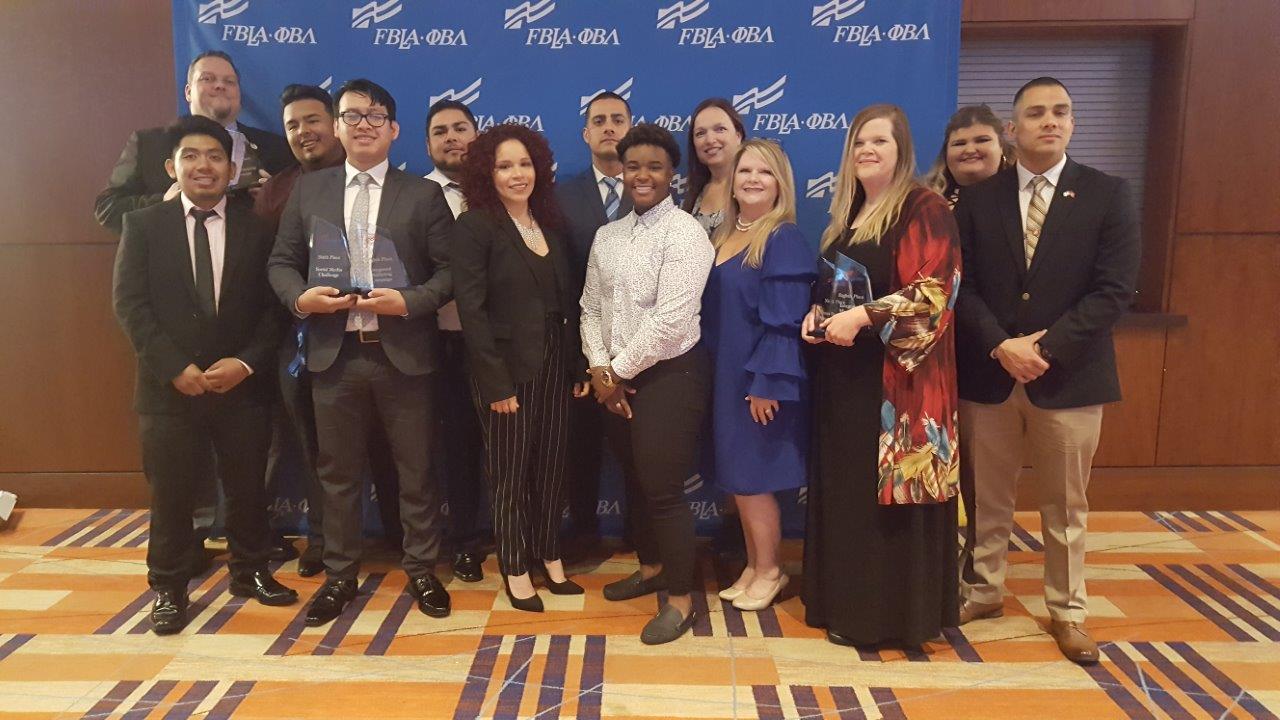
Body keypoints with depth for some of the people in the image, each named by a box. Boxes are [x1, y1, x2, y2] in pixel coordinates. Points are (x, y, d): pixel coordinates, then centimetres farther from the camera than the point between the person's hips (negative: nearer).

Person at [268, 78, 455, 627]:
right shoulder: (308, 189, 9)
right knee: (338, 473, 12)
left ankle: (422, 571, 26)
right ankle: (339, 576, 28)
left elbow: (449, 270, -2)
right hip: (334, 354, 2)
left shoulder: (423, 194, 3)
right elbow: (281, 262, 9)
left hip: (402, 353, -1)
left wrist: (410, 302, -18)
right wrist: (301, 297, -11)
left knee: (416, 472, 8)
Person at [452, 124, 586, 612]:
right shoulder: (475, 226, -9)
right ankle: (515, 570, 23)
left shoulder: (549, 223, 10)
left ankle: (550, 558, 29)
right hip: (507, 369, -5)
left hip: (553, 366, 6)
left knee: (551, 466, 12)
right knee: (510, 473, 7)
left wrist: (578, 365, 7)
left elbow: (566, 301, 11)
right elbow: (471, 309, -14)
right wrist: (495, 382, -17)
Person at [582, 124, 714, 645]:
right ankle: (651, 568, 39)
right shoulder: (607, 236, 11)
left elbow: (670, 320, -19)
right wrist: (599, 368, -4)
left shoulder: (684, 233, -12)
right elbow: (591, 307, 10)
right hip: (615, 379, 7)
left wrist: (619, 371, -12)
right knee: (634, 478, 18)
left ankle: (680, 599, 12)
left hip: (669, 374, -7)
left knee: (663, 487, -5)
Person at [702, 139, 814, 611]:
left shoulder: (784, 240, -13)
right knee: (736, 475, 13)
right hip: (725, 377, 8)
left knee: (751, 478, 1)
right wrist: (713, 373, 12)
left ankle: (769, 572, 19)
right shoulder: (722, 237, 10)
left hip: (760, 379, -7)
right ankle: (754, 567, 27)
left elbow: (784, 321, -18)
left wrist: (765, 382, -21)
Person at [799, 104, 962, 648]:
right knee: (845, 487, 12)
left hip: (896, 377, -7)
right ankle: (847, 600, 26)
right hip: (843, 374, 8)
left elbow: (933, 291, -18)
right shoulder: (846, 212, 15)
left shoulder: (925, 209, -8)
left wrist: (863, 318, -22)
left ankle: (893, 612, 14)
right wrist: (816, 314, 2)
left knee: (889, 490, 0)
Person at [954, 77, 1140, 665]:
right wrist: (1001, 346, -15)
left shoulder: (1108, 196, 0)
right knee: (988, 497, 13)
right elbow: (962, 285, -1)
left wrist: (1045, 348, -16)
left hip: (1069, 375, -1)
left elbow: (1114, 290, -8)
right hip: (988, 373, 1)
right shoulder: (977, 199, 3)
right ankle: (984, 591, 31)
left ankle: (1067, 610, 27)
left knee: (1066, 505, 11)